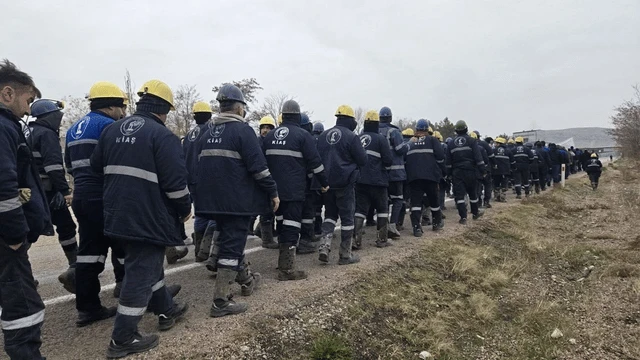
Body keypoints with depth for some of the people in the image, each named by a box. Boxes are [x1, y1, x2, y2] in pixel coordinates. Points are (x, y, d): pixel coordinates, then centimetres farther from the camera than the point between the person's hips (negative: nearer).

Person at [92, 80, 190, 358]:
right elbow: (175, 180, -19)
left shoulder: (112, 130, 9)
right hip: (148, 217, -8)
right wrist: (185, 208, -4)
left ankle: (166, 311, 36)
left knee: (148, 263, 21)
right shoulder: (162, 135, -15)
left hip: (119, 213, 9)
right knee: (142, 273, 0)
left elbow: (97, 166, 18)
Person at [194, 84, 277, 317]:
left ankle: (246, 280, 38)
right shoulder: (242, 130, -9)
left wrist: (202, 195, 25)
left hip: (212, 199, 8)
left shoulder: (207, 133, 13)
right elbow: (258, 165, -15)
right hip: (236, 200, -8)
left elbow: (198, 165, 17)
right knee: (232, 244, -3)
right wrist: (273, 192, -8)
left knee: (228, 239, 22)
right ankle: (221, 301, -1)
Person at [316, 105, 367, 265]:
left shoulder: (323, 136, 7)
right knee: (347, 217, 5)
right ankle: (345, 254, 12)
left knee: (330, 214, 18)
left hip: (327, 182, 5)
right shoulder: (351, 137, -11)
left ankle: (324, 246, 1)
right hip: (345, 183, -5)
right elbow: (362, 160, -7)